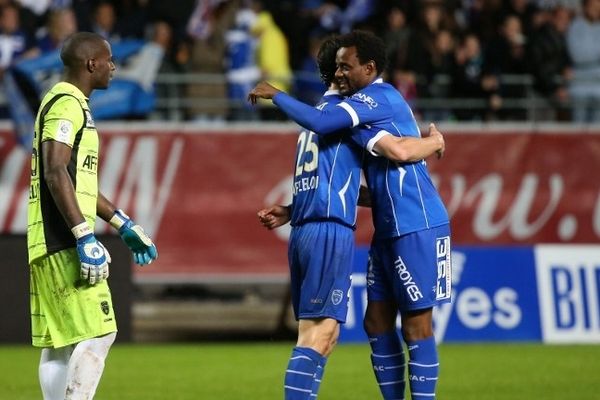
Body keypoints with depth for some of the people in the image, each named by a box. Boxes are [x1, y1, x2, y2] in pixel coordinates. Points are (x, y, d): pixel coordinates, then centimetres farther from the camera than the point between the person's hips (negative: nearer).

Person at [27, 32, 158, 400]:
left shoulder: (72, 103, 21)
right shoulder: (67, 104, -10)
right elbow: (56, 173, -21)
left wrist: (123, 225, 31)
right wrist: (85, 237, -24)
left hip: (51, 245, 10)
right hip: (64, 242, -10)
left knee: (59, 344, 8)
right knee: (97, 333, -12)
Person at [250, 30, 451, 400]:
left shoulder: (378, 97, -12)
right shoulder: (369, 104, 18)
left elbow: (320, 123, -28)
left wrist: (275, 95, -13)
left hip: (417, 228, -10)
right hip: (390, 230, 10)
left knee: (417, 324, -6)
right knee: (378, 321, 9)